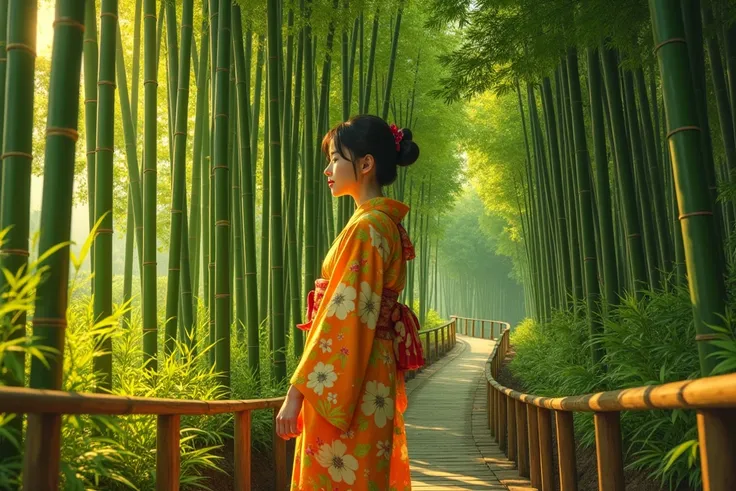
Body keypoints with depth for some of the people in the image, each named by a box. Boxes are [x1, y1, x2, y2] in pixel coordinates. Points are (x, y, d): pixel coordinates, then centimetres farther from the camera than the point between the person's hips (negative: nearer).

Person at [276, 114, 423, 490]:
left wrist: (297, 391, -19)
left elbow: (343, 316, -21)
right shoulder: (387, 225, 13)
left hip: (343, 384, -9)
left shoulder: (365, 227, -15)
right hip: (370, 379, 9)